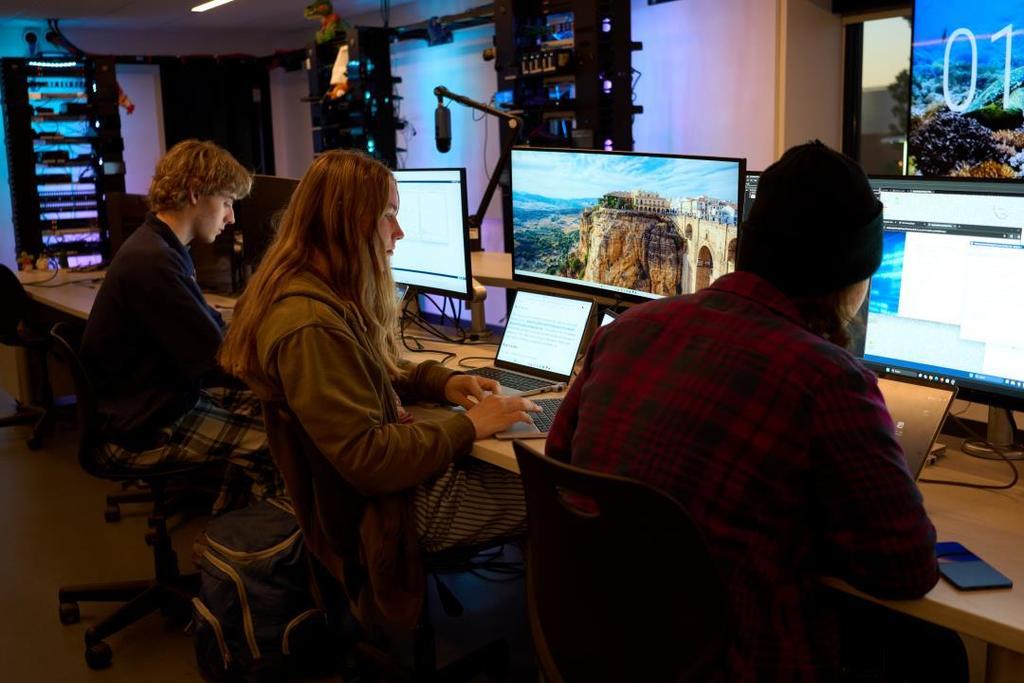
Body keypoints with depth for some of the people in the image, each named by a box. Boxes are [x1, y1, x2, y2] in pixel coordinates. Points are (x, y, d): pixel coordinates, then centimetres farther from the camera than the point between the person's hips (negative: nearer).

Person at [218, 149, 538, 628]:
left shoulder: (327, 295, 3)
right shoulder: (310, 325, -29)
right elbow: (367, 459, -29)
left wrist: (441, 382, 2)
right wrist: (466, 428, -19)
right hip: (380, 510, -10)